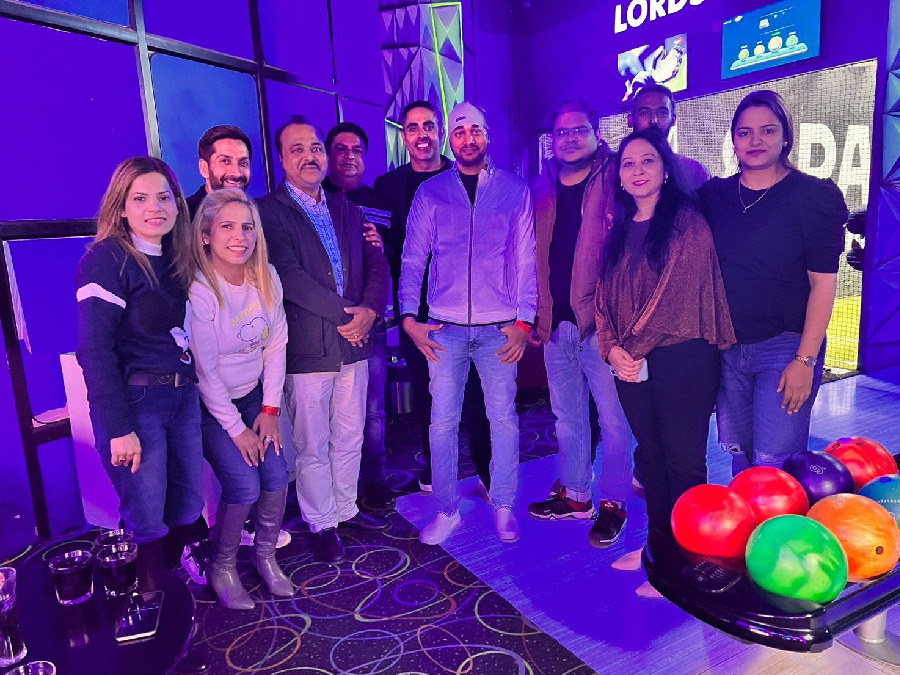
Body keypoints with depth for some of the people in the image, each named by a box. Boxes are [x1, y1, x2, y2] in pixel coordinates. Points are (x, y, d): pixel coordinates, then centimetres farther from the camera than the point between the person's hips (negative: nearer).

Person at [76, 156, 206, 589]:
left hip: (184, 396, 7)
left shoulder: (176, 258, 10)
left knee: (188, 506, 13)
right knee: (147, 518, 3)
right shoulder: (107, 260, -11)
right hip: (133, 402, -6)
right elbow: (94, 351, -15)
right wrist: (119, 428, -17)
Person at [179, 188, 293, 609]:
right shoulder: (197, 289, -23)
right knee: (244, 485, -12)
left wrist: (270, 409, -4)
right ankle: (221, 568, 14)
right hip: (209, 405, -5)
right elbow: (205, 371, -20)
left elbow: (276, 345, -1)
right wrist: (236, 429, -15)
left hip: (253, 395, 5)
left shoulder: (266, 277, -7)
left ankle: (265, 555, 21)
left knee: (276, 476, -5)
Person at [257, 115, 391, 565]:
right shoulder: (269, 212, -6)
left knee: (349, 438, 17)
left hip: (353, 342, 5)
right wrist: (346, 313, -16)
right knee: (312, 445, 8)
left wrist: (369, 310, -11)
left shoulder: (347, 209, 13)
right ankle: (322, 523, 27)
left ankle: (345, 508, 36)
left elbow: (377, 264, 7)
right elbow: (289, 277, -17)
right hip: (307, 349, -5)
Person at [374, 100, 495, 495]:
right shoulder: (388, 185, 8)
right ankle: (434, 464, 27)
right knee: (424, 389, 10)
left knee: (474, 390, 1)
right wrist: (380, 245, -16)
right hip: (417, 307, 2)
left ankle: (485, 469, 16)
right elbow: (389, 250, 6)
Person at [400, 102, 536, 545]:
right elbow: (412, 260, 6)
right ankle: (446, 509, 20)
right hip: (444, 328, 1)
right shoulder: (430, 192, 7)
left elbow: (525, 260, 4)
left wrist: (524, 320, -4)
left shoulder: (515, 190, 6)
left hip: (499, 328, 0)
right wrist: (409, 317, -4)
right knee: (442, 422, 3)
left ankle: (503, 507, 23)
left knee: (503, 418, 5)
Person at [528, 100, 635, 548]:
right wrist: (535, 310, 7)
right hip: (556, 322, 5)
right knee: (567, 415, 16)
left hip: (600, 320, -5)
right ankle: (574, 495, 31)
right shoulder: (543, 187, 12)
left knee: (612, 418, 3)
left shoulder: (615, 180, -3)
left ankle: (613, 503, 19)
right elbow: (534, 255, 13)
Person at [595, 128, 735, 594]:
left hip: (681, 358, -6)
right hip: (631, 360, 6)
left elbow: (679, 294, -14)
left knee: (682, 460, 2)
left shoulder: (687, 221, -6)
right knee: (649, 454, 14)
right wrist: (612, 348, -6)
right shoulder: (618, 230, 13)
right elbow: (605, 295, 9)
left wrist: (634, 348, -12)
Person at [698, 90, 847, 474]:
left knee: (773, 463, -5)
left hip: (785, 348, -4)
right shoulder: (714, 195, 6)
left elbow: (823, 284, -8)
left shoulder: (814, 197, -5)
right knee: (739, 453, 13)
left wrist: (805, 359, -12)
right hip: (727, 348, 4)